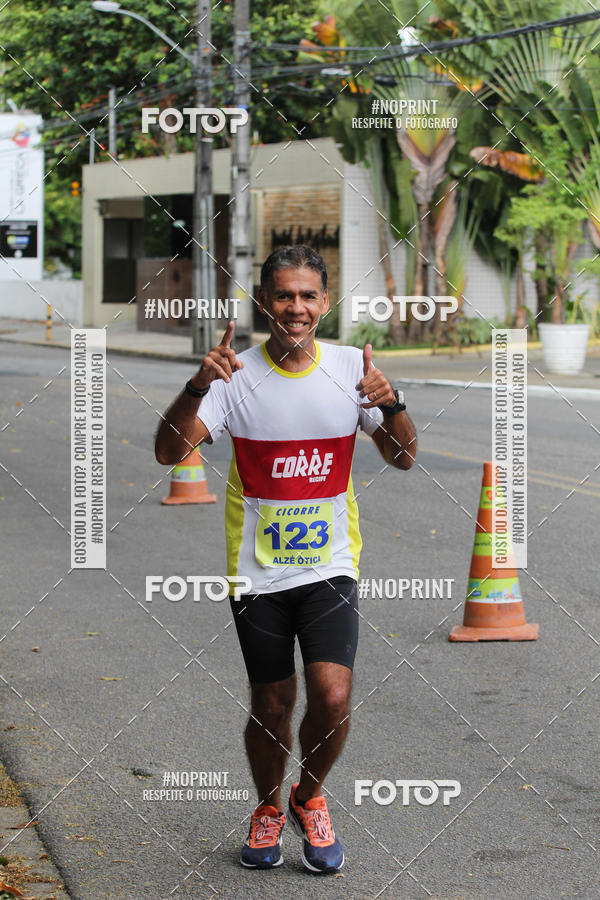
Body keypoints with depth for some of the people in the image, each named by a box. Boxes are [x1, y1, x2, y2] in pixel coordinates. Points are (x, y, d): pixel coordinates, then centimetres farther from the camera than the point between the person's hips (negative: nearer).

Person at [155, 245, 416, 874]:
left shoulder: (351, 367, -2)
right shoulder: (237, 374, -7)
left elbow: (403, 458, 2)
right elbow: (169, 452, -15)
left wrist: (391, 404, -19)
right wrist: (197, 387, -32)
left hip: (330, 564, 1)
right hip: (257, 568, 0)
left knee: (333, 700, -13)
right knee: (271, 707, 7)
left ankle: (309, 798, 17)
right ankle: (269, 808, 36)